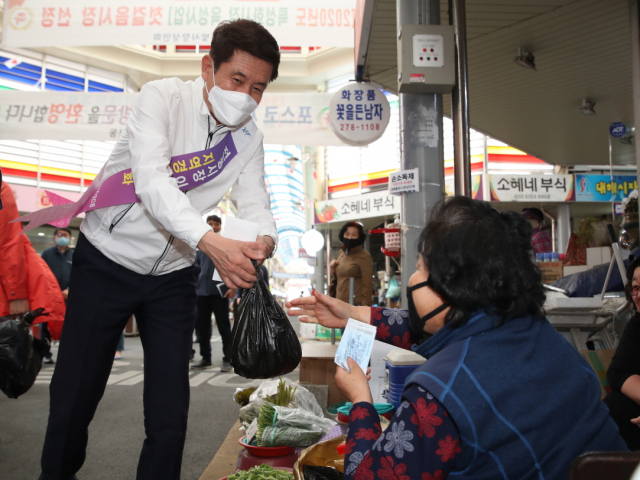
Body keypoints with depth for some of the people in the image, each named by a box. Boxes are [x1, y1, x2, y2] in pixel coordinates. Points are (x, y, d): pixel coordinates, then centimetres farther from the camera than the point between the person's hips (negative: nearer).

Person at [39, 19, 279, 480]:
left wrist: (264, 241, -32)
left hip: (173, 274, 4)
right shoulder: (163, 97, -17)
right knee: (75, 393, 6)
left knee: (170, 409, 2)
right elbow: (151, 179, -31)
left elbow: (255, 203, -7)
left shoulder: (249, 139, -1)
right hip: (107, 259, -3)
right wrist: (211, 242, -46)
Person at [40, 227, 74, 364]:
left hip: (67, 296, 1)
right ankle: (46, 354, 11)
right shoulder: (47, 253, 4)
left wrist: (69, 290, -11)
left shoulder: (74, 256, 7)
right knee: (46, 325, 3)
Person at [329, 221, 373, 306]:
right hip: (340, 304, 7)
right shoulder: (342, 253, 15)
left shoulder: (364, 256, -7)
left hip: (356, 304, -7)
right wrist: (333, 269, 6)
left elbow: (367, 286, -10)